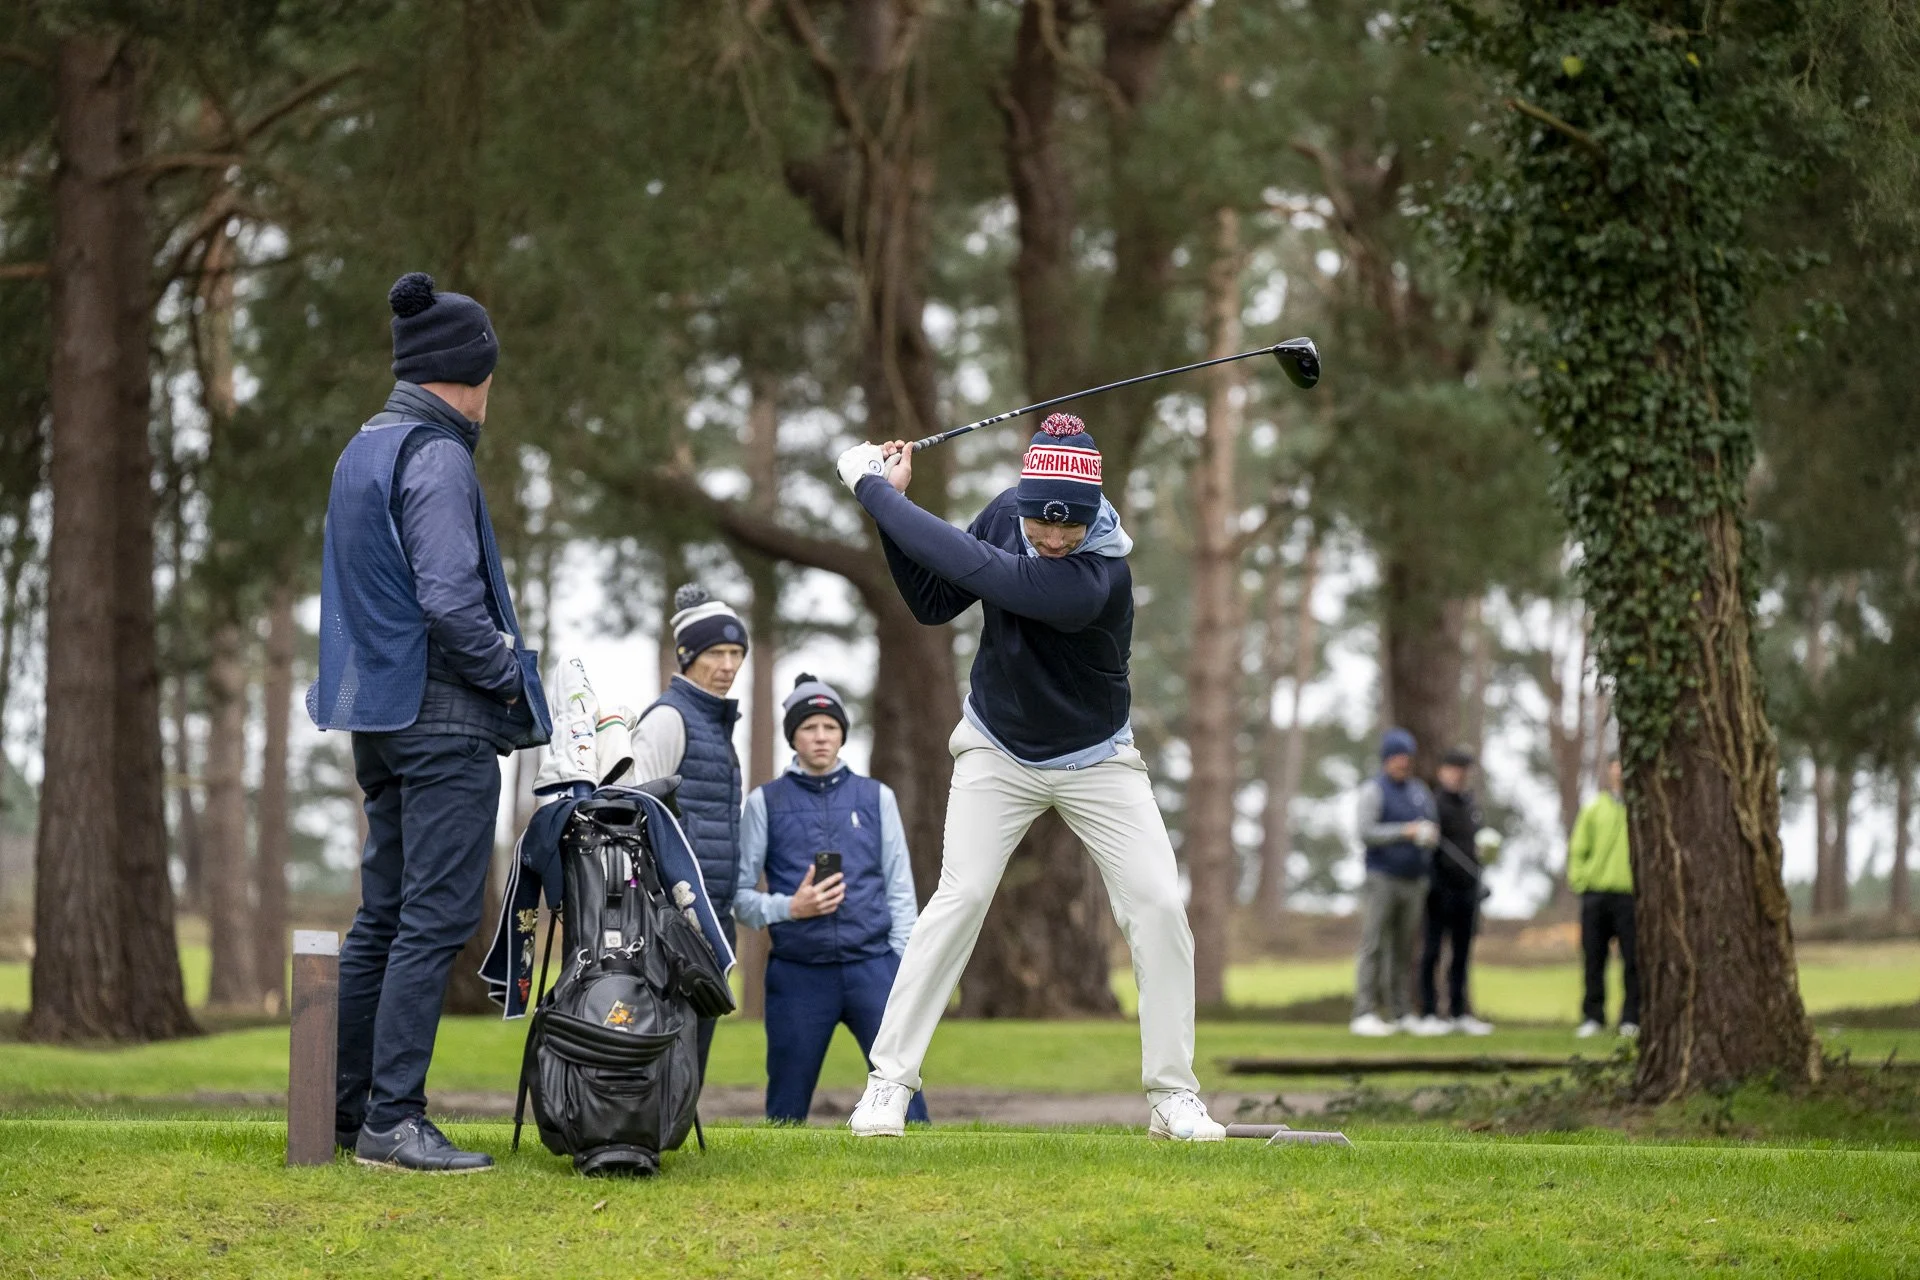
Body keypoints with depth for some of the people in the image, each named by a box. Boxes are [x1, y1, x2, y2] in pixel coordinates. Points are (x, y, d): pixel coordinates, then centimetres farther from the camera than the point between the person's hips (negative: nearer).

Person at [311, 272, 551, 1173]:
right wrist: (508, 675, -8)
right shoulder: (436, 458, -14)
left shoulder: (362, 451, 16)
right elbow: (450, 598, -22)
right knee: (436, 916, -8)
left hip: (381, 714, 10)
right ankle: (392, 1120, -10)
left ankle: (343, 1105, 16)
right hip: (444, 720, -10)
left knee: (384, 913, 14)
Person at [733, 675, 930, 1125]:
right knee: (787, 1107, 1)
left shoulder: (876, 797, 13)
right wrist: (790, 908, -12)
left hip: (872, 966, 1)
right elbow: (740, 896, 6)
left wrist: (903, 973, 4)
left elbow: (901, 891, 12)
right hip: (798, 973, 0)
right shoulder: (765, 802, 8)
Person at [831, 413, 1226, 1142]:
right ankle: (889, 1082, -8)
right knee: (960, 897, -12)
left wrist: (871, 486, -31)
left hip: (1095, 760, -3)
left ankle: (1173, 1096, 0)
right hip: (997, 753, 3)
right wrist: (892, 504, -17)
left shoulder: (1097, 579, -34)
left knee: (1159, 905, -12)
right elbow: (932, 603, -4)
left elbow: (972, 568, -39)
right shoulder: (1007, 514, -14)